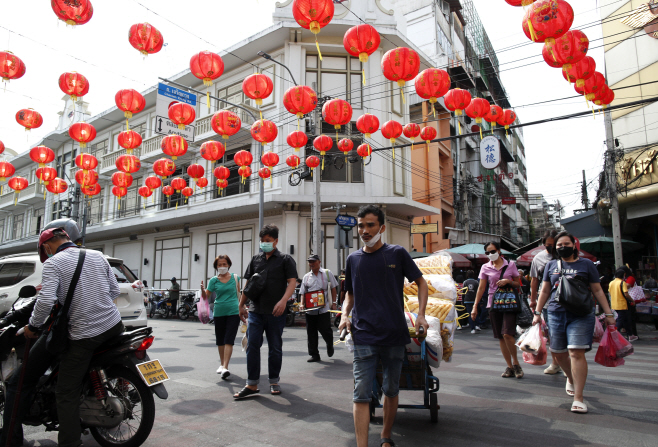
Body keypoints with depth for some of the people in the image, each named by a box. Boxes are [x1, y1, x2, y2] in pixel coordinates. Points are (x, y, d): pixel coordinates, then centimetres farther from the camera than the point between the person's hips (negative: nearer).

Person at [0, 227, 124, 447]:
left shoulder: (53, 263, -6)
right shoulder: (98, 255, 8)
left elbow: (46, 300, -18)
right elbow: (115, 291, 12)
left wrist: (32, 326, -1)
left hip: (83, 335, -5)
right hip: (113, 326, 6)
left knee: (67, 393, 3)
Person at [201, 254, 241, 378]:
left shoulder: (235, 277, 2)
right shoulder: (214, 280, 1)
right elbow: (205, 297, -3)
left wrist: (241, 308, 13)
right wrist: (202, 289, -23)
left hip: (233, 312, -2)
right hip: (219, 312, 2)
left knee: (229, 340, -9)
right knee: (220, 340, 14)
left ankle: (225, 367, -12)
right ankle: (222, 364, 31)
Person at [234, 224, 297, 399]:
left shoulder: (285, 259, 2)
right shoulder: (255, 259, 13)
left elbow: (292, 282, -8)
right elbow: (248, 284, 18)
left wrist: (283, 301, -24)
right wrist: (241, 305, 14)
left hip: (275, 312, -3)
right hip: (255, 311, 3)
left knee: (275, 348, 8)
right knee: (252, 346, -1)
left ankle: (274, 382, 22)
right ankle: (252, 384, 8)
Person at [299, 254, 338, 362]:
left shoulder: (327, 273, 7)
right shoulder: (306, 277, 13)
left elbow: (333, 288, 9)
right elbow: (303, 292, 12)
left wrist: (333, 302, 3)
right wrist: (302, 304, -3)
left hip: (324, 308, -3)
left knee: (325, 329, -4)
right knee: (311, 333, 5)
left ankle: (330, 345, 28)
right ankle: (314, 355, 16)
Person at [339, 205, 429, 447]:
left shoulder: (397, 253, -1)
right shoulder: (353, 259, 6)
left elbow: (421, 282, 7)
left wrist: (421, 314, -5)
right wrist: (345, 314, 0)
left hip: (395, 334, 0)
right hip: (363, 336, 1)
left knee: (391, 391, 15)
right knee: (361, 394, -5)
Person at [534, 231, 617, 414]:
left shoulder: (586, 264, 6)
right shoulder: (551, 265, 12)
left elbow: (597, 290, 8)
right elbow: (545, 291, 15)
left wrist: (608, 313, 3)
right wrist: (537, 313, 11)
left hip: (581, 315, -3)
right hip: (556, 314, 3)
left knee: (576, 352, -13)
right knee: (559, 353, 9)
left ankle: (578, 398, -5)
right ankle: (571, 378, 40)